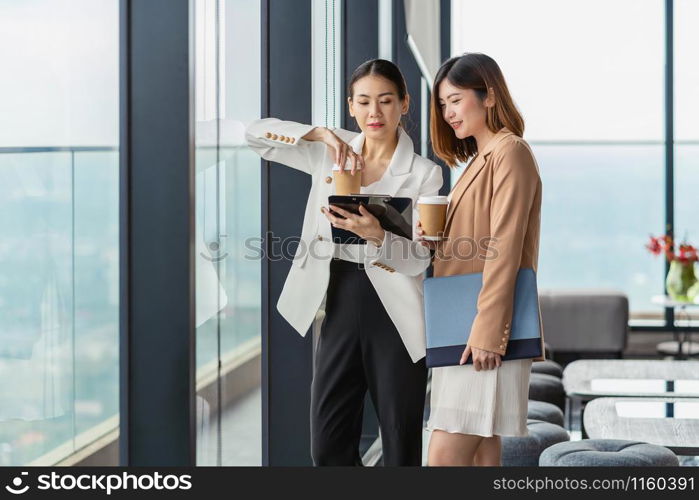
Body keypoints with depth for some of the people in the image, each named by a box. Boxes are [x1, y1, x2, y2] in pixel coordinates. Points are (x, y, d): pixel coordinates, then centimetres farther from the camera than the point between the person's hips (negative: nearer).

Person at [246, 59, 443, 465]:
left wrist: (377, 236, -32)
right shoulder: (331, 154, 5)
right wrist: (322, 134, -16)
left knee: (401, 447, 5)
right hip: (340, 308, 4)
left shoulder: (424, 173, -5)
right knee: (329, 447, 7)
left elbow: (418, 259, -11)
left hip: (395, 315, -3)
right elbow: (257, 134, -2)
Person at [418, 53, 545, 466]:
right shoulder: (480, 158, 21)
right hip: (462, 332, 10)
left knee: (445, 458, -13)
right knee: (478, 460, 8)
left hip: (487, 336, -10)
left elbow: (504, 251, -17)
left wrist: (487, 335, -21)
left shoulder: (510, 152, -8)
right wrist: (437, 241, 3)